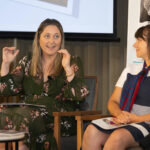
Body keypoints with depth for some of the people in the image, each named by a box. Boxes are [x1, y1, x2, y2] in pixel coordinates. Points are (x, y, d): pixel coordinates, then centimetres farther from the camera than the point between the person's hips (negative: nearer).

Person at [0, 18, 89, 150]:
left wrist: (67, 68, -18)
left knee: (23, 116, -31)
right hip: (28, 111, 4)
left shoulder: (72, 62, 6)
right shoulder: (27, 62, 17)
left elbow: (80, 95, -9)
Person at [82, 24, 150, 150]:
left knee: (118, 136, -35)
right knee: (92, 130, -24)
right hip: (123, 122, 5)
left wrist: (136, 118, -16)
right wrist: (119, 114, -6)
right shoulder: (130, 69, 19)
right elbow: (113, 101, 16)